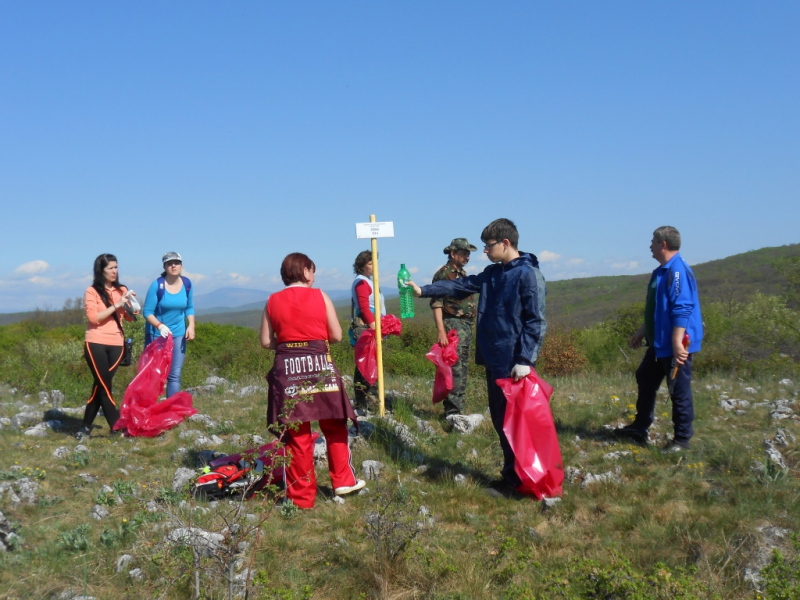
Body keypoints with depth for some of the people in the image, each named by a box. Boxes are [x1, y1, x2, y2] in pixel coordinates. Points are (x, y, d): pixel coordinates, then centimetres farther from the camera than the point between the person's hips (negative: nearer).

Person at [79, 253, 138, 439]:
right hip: (95, 344, -4)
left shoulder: (122, 290, 9)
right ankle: (117, 426, 1)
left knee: (100, 385, 7)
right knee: (104, 385, -3)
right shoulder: (92, 291, -2)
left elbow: (130, 317, 9)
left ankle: (87, 426, 17)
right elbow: (94, 318, -12)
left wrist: (131, 303, -9)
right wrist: (116, 305, -15)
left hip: (116, 345, 4)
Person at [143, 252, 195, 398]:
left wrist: (191, 326, -4)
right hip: (156, 334, -4)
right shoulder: (157, 285, -15)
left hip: (178, 335, 4)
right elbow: (147, 312, -14)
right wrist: (160, 326, -30)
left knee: (175, 375, 5)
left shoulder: (186, 284, -2)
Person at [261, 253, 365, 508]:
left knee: (297, 434, 7)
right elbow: (337, 335, -1)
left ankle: (301, 496, 13)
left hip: (287, 369, 2)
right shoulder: (320, 297, -1)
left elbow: (266, 341, 3)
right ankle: (343, 480, 21)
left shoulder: (273, 301, 4)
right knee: (334, 426, 17)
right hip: (319, 365, -1)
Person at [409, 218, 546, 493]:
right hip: (493, 359, 8)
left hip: (513, 364, -8)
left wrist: (525, 360, -19)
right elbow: (461, 285, 18)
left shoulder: (528, 274, -12)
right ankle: (511, 473, 24)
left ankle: (515, 478, 11)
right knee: (499, 417, 14)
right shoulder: (492, 273, 13)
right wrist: (423, 290, 15)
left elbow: (536, 322, -15)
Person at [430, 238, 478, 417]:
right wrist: (441, 331, -23)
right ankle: (452, 411, -9)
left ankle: (458, 407, 19)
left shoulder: (462, 274, 18)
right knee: (455, 368, -11)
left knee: (463, 368, 11)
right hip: (453, 325, -9)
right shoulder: (443, 274, -9)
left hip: (467, 326, 9)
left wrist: (470, 326, 18)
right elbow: (436, 305, -15)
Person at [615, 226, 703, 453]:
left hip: (675, 345, -11)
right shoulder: (661, 271, 14)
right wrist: (642, 332, 27)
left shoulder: (677, 271, -19)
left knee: (679, 391, -1)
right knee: (645, 379, 18)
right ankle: (640, 428, 30)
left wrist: (677, 343, -30)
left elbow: (682, 310, -26)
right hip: (658, 343, 11)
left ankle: (682, 439, 11)